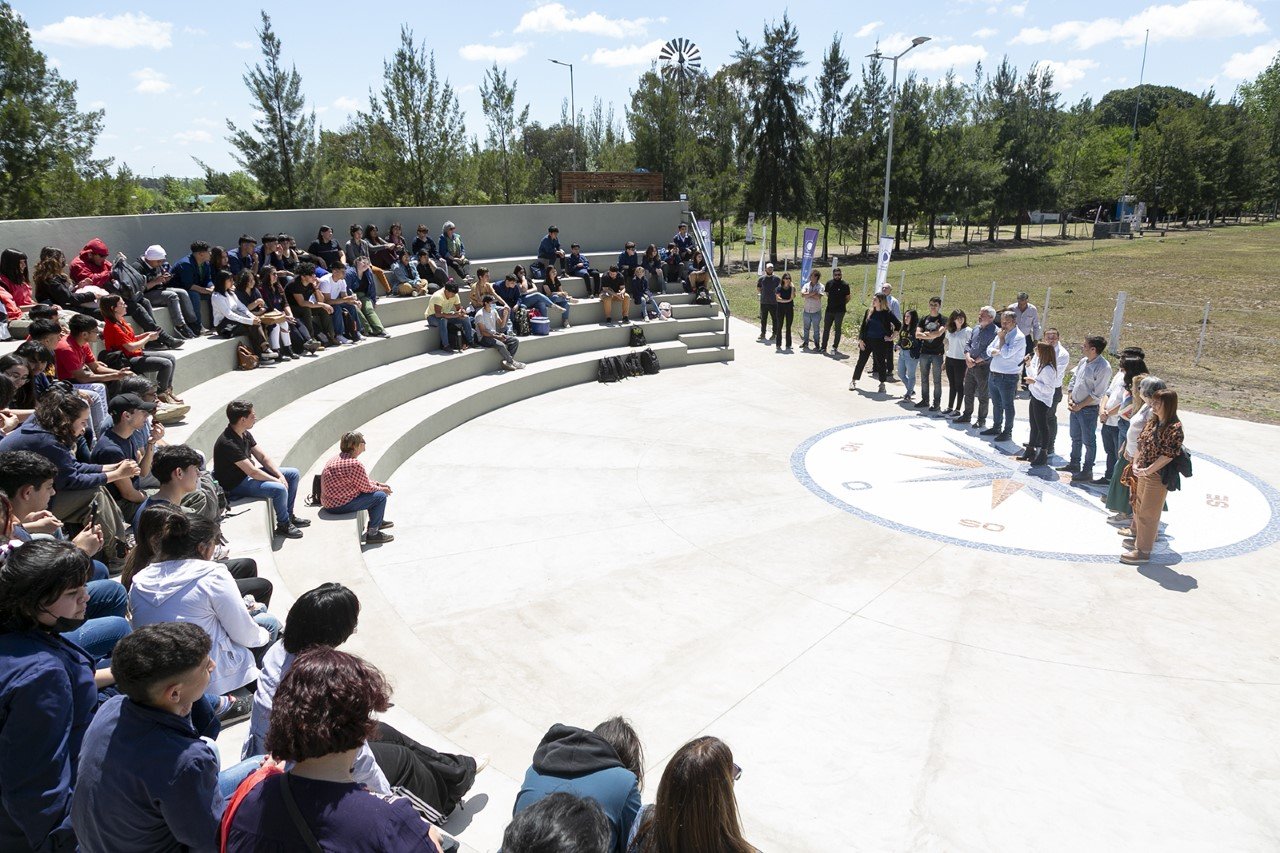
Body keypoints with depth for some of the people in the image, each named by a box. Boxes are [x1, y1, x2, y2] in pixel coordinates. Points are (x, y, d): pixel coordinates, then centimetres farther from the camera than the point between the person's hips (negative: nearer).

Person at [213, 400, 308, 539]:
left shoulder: (245, 434, 1)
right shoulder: (228, 443, -29)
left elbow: (263, 457, 5)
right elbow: (252, 472, -29)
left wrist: (280, 475, -8)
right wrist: (277, 480, -19)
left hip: (247, 474, 10)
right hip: (235, 485, -10)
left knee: (293, 474, 7)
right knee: (280, 489, -28)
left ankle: (289, 516, 17)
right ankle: (283, 525, -5)